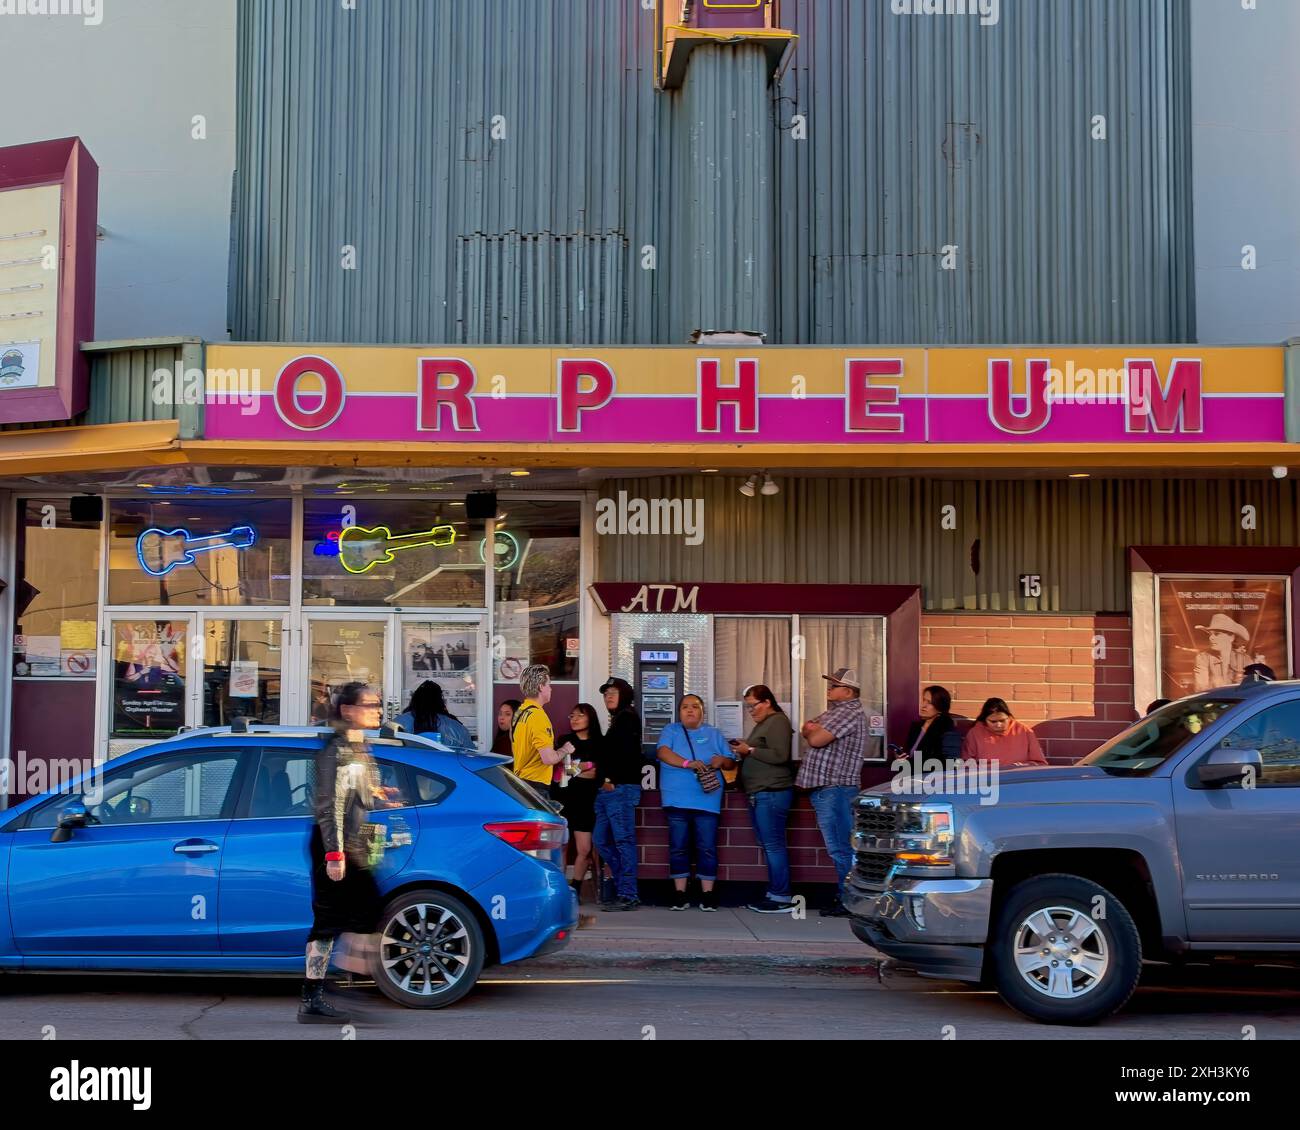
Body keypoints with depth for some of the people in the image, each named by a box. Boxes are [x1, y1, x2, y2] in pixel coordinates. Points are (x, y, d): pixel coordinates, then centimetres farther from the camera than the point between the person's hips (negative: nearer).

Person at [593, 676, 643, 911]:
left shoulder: (628, 718, -4)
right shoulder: (617, 720, 25)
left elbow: (625, 751, -15)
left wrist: (611, 779, -15)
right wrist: (601, 774, 9)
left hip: (621, 788, -10)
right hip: (609, 789, 10)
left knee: (623, 840, -9)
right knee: (601, 839, 10)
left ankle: (628, 895, -9)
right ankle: (621, 885, 15)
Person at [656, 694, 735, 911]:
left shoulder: (714, 734, 15)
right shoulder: (670, 730, 10)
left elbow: (731, 762, 14)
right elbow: (663, 752, -9)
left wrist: (722, 760, -10)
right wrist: (687, 763, -22)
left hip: (707, 801, 0)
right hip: (677, 800, 0)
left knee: (707, 848, -2)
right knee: (678, 847, 2)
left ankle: (708, 894, 3)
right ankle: (680, 894, 7)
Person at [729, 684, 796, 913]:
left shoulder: (777, 722, -9)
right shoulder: (763, 723, 22)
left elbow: (779, 755, -20)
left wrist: (750, 750, -14)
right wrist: (744, 749, 12)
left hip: (772, 793, -10)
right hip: (759, 794, 10)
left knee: (773, 845, -10)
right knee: (768, 845, 9)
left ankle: (782, 898, -9)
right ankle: (774, 893, 12)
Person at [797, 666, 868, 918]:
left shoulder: (849, 712, -12)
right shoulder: (836, 710, 21)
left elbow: (816, 739, -19)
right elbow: (806, 731, 18)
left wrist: (812, 730, 3)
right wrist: (813, 729, -4)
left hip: (835, 789, -10)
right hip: (826, 788, 10)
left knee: (840, 849, -8)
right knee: (841, 848, 12)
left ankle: (848, 903, -6)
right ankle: (845, 897, 15)